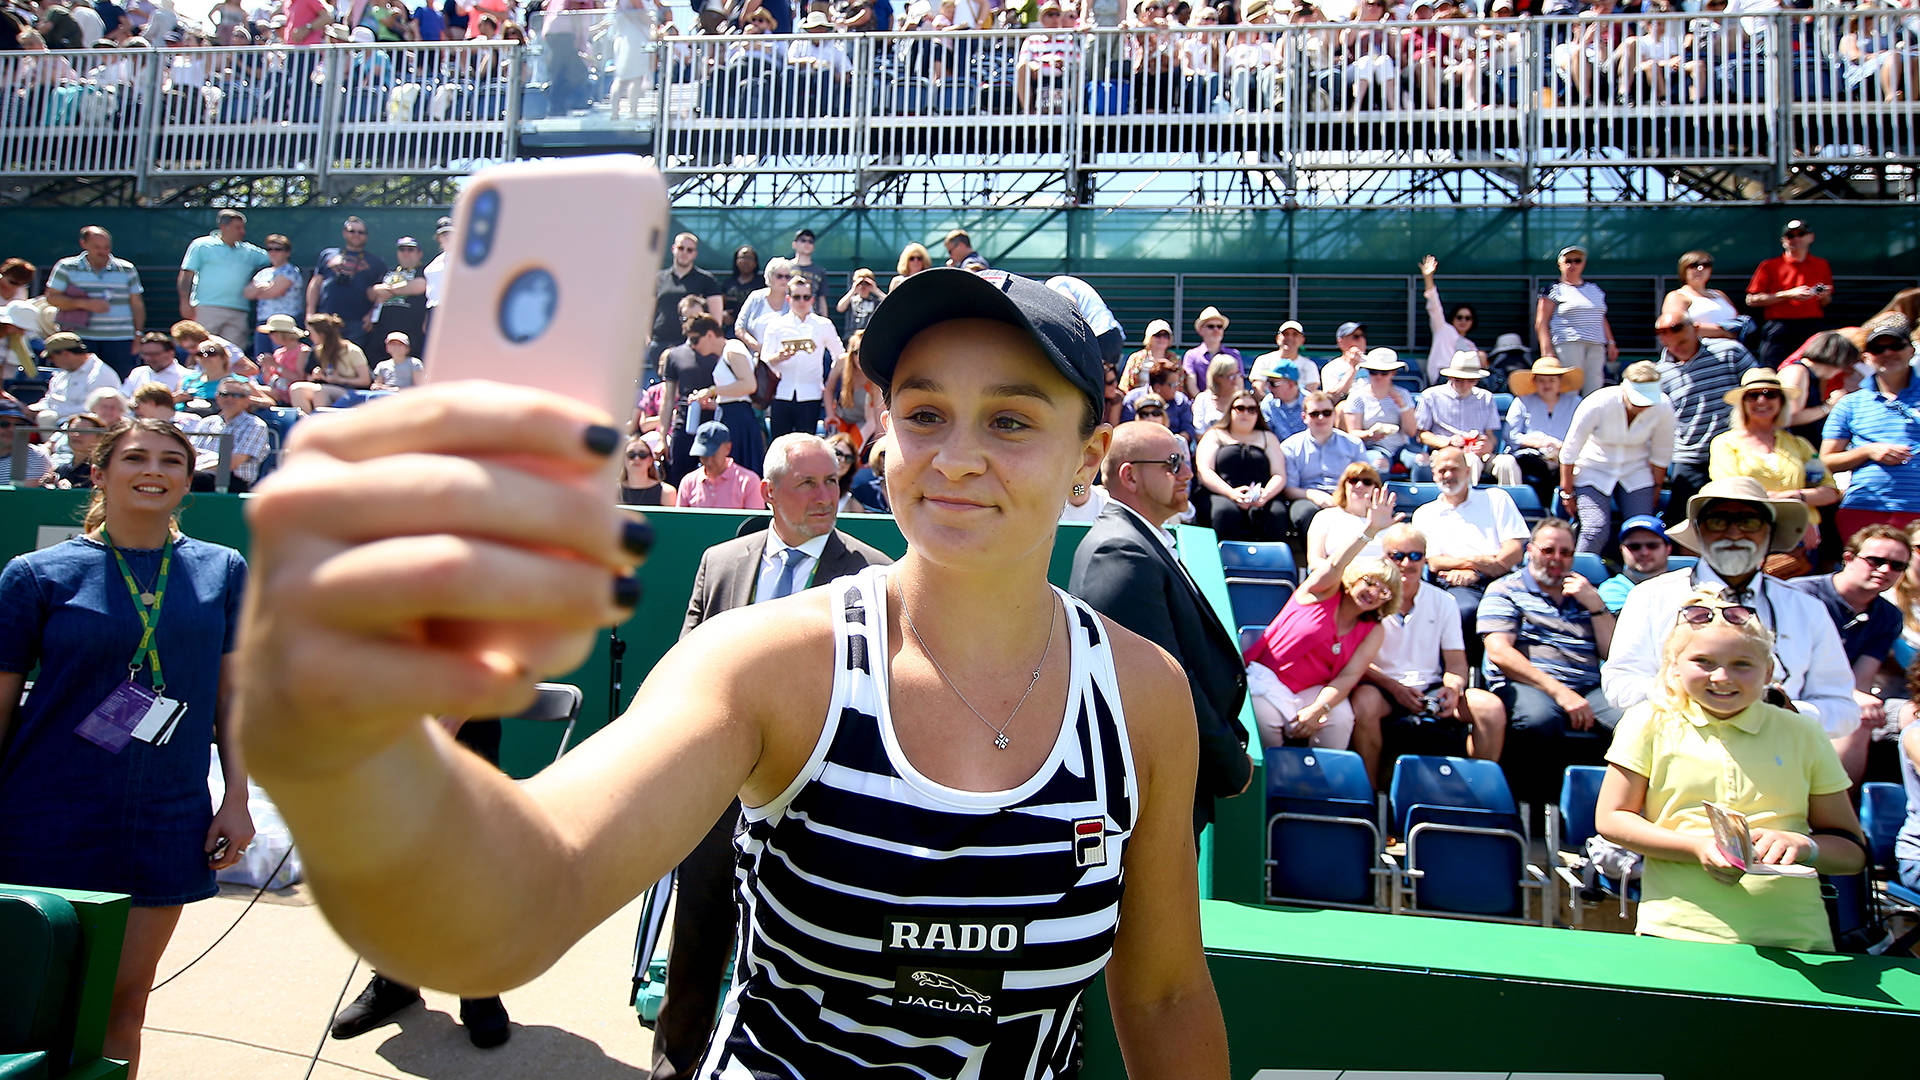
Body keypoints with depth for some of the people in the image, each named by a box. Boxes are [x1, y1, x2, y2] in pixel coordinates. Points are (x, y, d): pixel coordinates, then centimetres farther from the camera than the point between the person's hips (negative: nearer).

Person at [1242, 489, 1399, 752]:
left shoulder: (1372, 632, 9)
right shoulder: (1324, 591, -1)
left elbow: (1348, 676, -3)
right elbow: (1334, 567, -25)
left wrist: (1318, 709, -21)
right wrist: (1370, 529, -39)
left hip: (1312, 690, 4)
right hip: (1266, 676, -4)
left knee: (1341, 719, -27)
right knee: (1266, 721, -32)